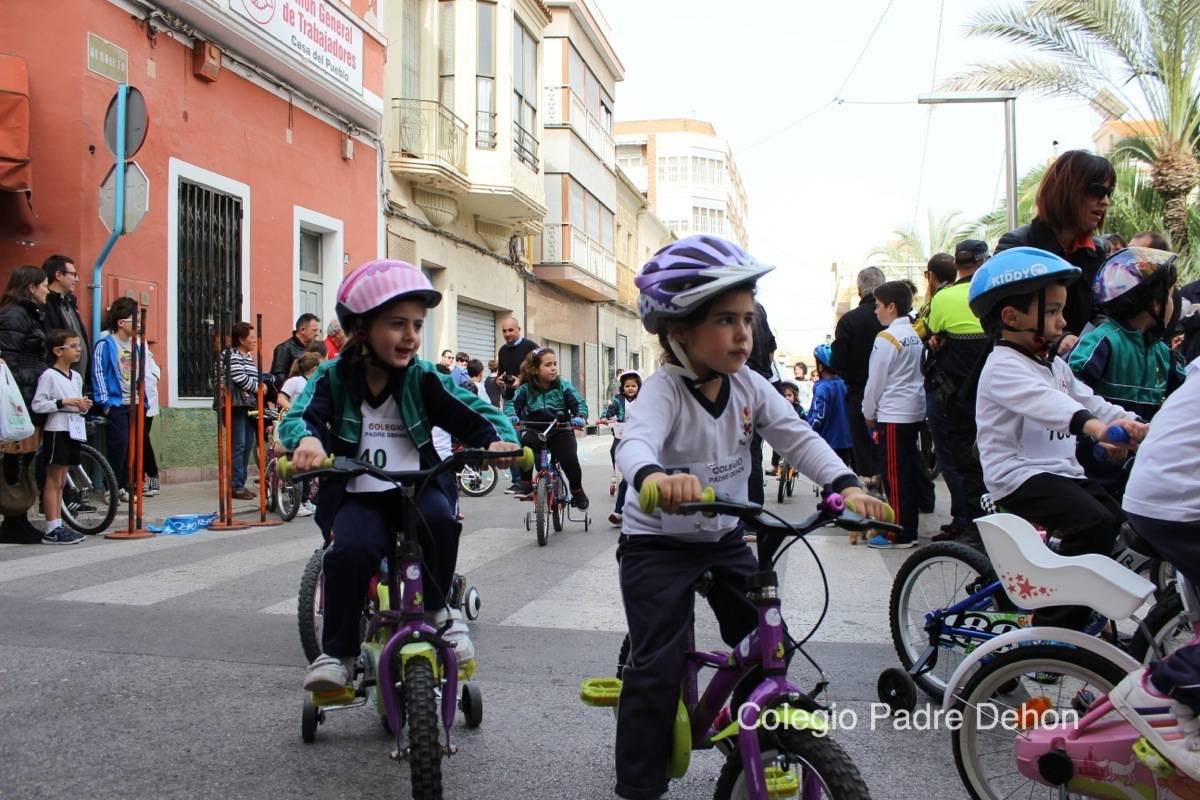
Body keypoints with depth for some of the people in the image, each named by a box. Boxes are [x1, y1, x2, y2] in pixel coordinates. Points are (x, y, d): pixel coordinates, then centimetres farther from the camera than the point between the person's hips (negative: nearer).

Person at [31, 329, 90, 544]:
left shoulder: (77, 377, 14)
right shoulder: (49, 376, -10)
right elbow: (37, 405, -15)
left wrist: (83, 406, 4)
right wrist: (63, 402, -22)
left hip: (73, 430, 8)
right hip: (56, 430, -8)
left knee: (61, 481, 13)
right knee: (53, 481, -4)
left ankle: (58, 525, 18)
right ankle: (52, 530, -1)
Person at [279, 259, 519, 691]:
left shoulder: (423, 379, -1)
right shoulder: (334, 377, 0)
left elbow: (476, 413, -6)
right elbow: (298, 415, -14)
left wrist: (498, 439, -28)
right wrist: (306, 440, -39)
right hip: (357, 494, 0)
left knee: (439, 518, -31)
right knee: (352, 548, -29)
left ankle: (438, 609, -3)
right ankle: (336, 653, -8)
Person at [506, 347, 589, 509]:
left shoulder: (563, 386, -5)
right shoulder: (526, 389, -1)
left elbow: (579, 403, -9)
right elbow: (512, 404, -7)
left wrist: (580, 417, -31)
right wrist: (512, 415, -30)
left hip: (561, 431, -1)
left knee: (570, 461, -20)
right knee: (524, 446, -31)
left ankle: (577, 491, 12)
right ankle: (525, 483, -10)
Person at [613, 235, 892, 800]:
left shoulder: (749, 386, -5)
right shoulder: (664, 390, -23)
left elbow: (797, 436, -12)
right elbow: (636, 442, -42)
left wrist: (845, 484, -30)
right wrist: (654, 476, -67)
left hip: (726, 539, 6)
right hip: (658, 545, -6)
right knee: (658, 666, -8)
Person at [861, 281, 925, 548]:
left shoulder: (886, 337, -13)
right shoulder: (914, 335, 12)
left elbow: (875, 381, -11)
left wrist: (869, 414, 2)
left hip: (893, 415, -8)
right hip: (914, 412, 9)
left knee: (894, 475, -3)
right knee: (909, 472, 12)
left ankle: (898, 534, 1)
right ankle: (909, 530, 19)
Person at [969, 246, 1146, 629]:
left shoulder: (1056, 365, 19)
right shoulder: (1003, 367, -14)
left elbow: (1089, 402, 17)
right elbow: (1042, 401, -32)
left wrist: (1136, 425, 2)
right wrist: (1092, 425, -48)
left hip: (1061, 470, 10)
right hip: (1019, 476, -10)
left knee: (1125, 522, 4)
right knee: (1096, 524, -25)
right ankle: (1051, 626, -17)